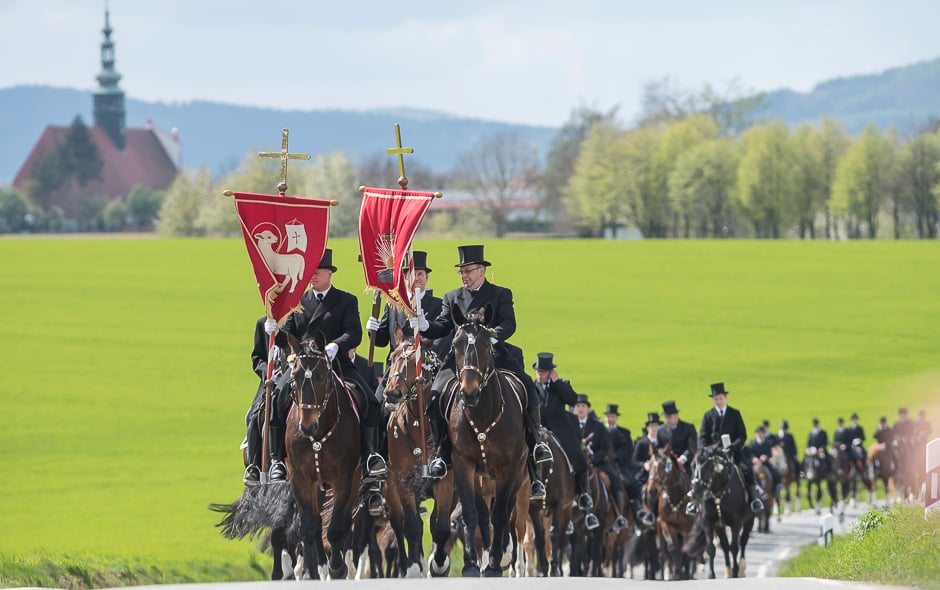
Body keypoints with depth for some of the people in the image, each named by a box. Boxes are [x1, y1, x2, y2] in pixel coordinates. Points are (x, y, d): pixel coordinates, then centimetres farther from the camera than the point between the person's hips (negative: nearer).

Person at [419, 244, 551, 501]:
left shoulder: (501, 295, 11)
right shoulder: (452, 298, 19)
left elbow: (509, 324, -4)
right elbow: (443, 326, 8)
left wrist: (492, 336, -24)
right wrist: (425, 326, -14)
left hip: (495, 355, -1)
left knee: (527, 387, -24)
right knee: (436, 396, -21)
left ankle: (534, 442, -15)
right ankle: (442, 452, -11)